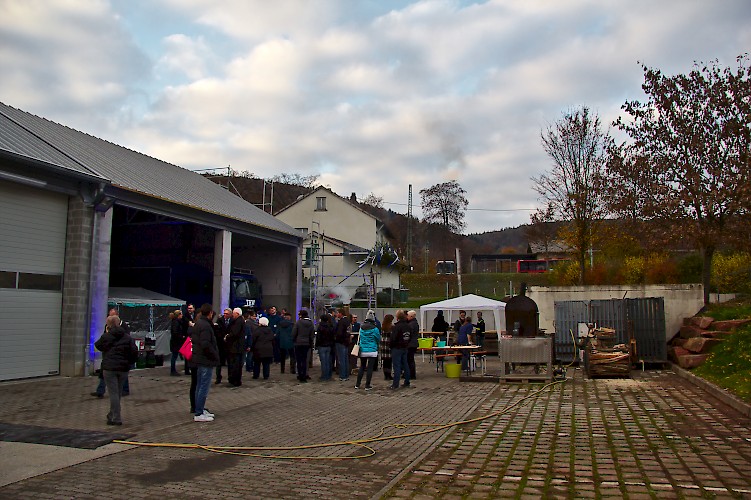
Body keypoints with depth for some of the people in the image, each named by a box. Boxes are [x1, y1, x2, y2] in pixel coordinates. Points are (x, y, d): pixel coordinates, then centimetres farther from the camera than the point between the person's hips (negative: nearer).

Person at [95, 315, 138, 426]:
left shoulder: (106, 336, -5)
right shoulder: (127, 337, 4)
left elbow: (97, 345, 13)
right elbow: (134, 352, 1)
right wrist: (129, 362, 14)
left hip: (109, 368, -4)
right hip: (123, 368, 4)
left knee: (113, 393, -3)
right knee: (118, 392, 16)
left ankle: (116, 418, -4)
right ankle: (112, 415, 29)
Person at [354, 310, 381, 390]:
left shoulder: (361, 327, -2)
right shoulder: (375, 329, -13)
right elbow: (378, 339, 1)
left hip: (362, 351, 4)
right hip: (372, 351, -4)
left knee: (362, 367, 15)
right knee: (370, 368, 3)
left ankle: (357, 384, 17)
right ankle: (367, 385, 4)